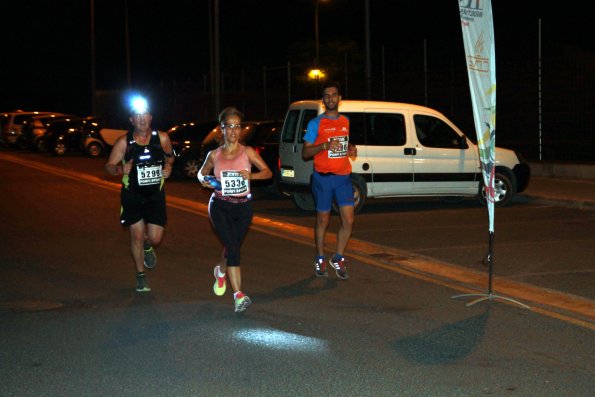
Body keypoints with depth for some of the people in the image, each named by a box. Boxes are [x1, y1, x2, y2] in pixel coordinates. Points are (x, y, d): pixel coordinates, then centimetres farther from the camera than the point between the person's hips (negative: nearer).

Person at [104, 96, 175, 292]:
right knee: (137, 236, 3)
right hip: (132, 195, -1)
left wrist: (168, 167, -5)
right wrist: (120, 169, -27)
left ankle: (147, 247, 39)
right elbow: (109, 166, -6)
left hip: (155, 195, 1)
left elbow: (170, 156, 15)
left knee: (155, 239, -1)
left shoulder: (162, 138, -6)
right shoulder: (124, 142, -11)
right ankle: (141, 276, 22)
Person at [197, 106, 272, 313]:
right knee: (232, 248, -17)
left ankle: (221, 271, 49)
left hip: (243, 206, 1)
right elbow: (202, 172, 19)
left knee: (232, 247, 14)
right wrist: (204, 180, -4)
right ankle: (239, 295, -19)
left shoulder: (247, 152, -1)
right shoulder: (214, 155, 2)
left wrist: (251, 175, -22)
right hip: (220, 206, -1)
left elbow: (268, 172, -3)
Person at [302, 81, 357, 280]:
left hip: (343, 176, 4)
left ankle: (338, 258, 12)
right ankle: (320, 260, 20)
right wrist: (325, 146, -21)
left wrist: (351, 149, 6)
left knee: (348, 220, -4)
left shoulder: (345, 121, 12)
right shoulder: (316, 123, -3)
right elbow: (305, 153, -5)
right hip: (323, 177, -4)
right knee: (323, 221, 6)